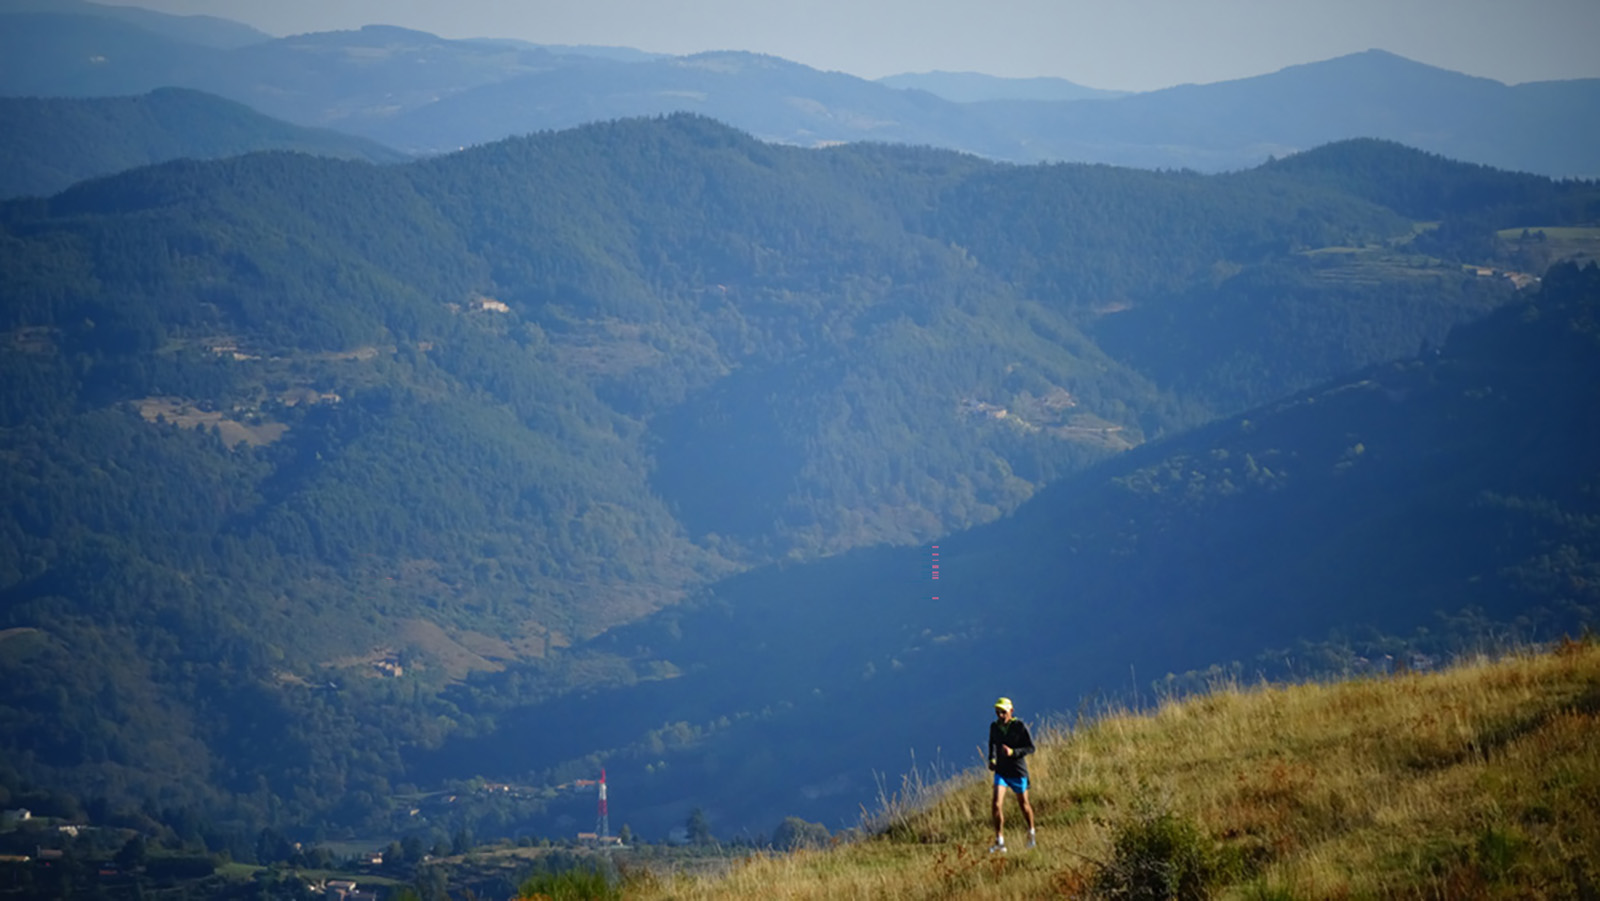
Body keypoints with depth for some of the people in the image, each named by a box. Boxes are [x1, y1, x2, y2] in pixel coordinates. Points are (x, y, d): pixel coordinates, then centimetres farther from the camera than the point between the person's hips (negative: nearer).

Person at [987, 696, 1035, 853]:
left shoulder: (1020, 726, -15)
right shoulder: (994, 727, -2)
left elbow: (1031, 748, -11)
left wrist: (1013, 752, -27)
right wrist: (991, 759, 0)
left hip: (1018, 771, -2)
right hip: (1001, 771, 2)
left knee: (1023, 803, 15)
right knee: (996, 803, -14)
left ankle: (1031, 832, 42)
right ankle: (999, 842, -11)